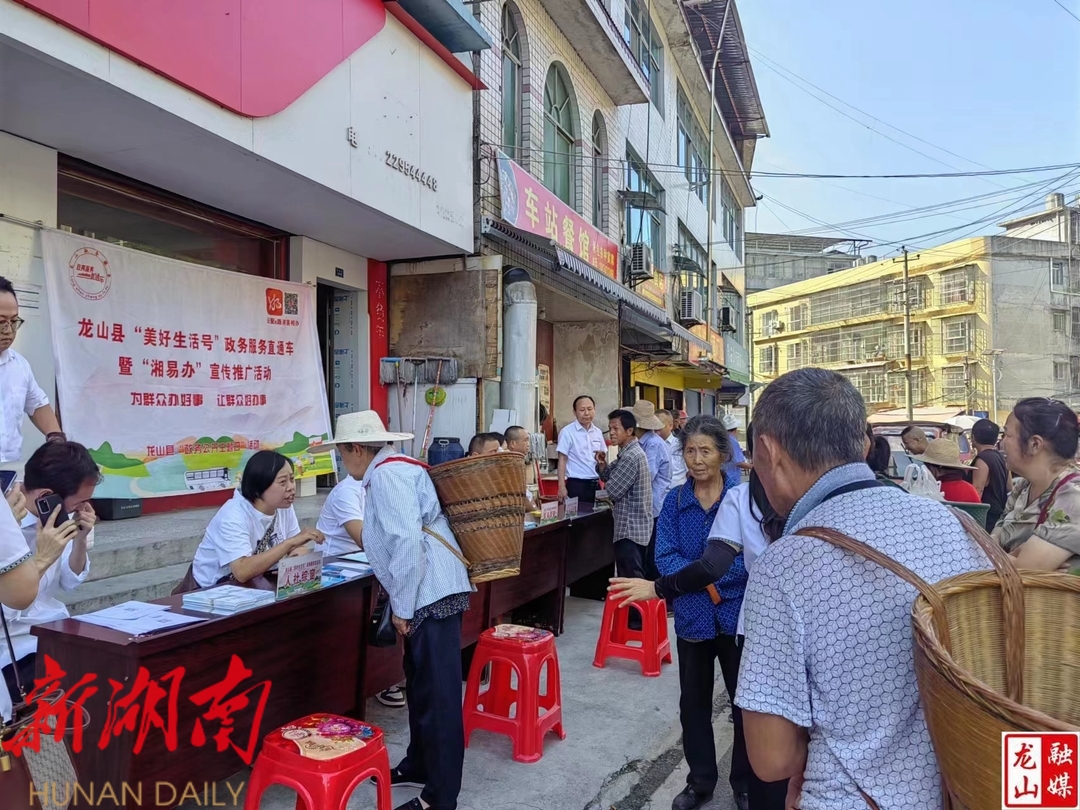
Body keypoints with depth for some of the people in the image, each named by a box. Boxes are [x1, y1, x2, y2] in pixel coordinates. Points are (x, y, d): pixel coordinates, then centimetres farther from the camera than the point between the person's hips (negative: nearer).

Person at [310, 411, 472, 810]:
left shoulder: (387, 473, -13)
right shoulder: (393, 469, 18)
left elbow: (408, 541, -23)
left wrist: (401, 606, -16)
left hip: (432, 595, -11)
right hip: (429, 593, 11)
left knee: (438, 694, -1)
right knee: (420, 685, 22)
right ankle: (420, 763, 39)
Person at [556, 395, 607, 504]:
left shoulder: (598, 432, 9)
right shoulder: (567, 432, -9)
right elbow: (562, 460, -9)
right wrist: (562, 486, -13)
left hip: (595, 484, 6)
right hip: (576, 484, -6)